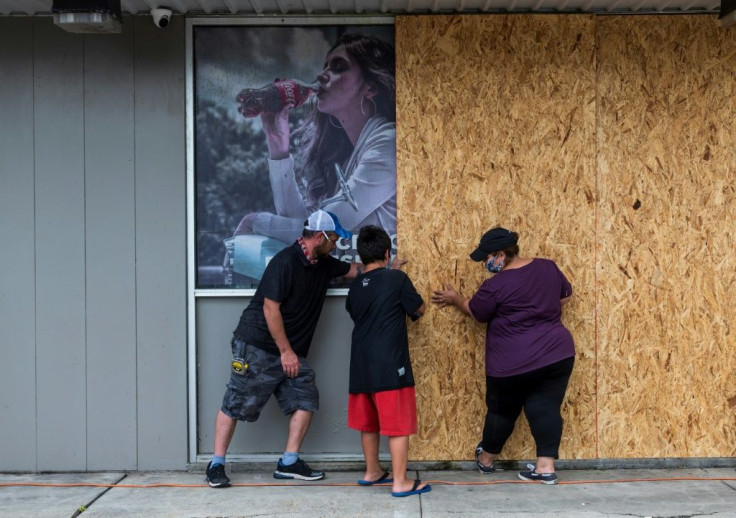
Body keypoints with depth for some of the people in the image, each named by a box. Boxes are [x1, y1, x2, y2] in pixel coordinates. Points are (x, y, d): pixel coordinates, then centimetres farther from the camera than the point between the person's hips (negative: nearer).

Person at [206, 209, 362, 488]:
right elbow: (270, 309, -19)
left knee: (306, 399, 0)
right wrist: (286, 351, -16)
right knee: (236, 404, -1)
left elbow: (353, 270, 24)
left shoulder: (323, 264, 7)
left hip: (291, 351, 8)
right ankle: (216, 464, 8)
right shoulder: (285, 261, -18)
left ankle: (289, 463, 5)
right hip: (257, 346, -8)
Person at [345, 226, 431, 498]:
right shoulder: (397, 278, -8)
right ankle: (401, 482, 2)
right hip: (390, 364, -6)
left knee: (369, 422, 18)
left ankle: (372, 472, 30)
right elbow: (419, 309, 3)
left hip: (361, 363, 6)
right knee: (398, 424, 0)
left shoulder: (355, 286, 7)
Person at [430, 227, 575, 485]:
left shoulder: (496, 285, -14)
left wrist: (454, 298, 20)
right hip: (557, 353, 4)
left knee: (502, 410, 14)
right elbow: (566, 295, 17)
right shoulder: (548, 267, 2)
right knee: (545, 408, 8)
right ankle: (546, 467, 4)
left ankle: (486, 459, 33)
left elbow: (474, 310, 3)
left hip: (513, 363, -4)